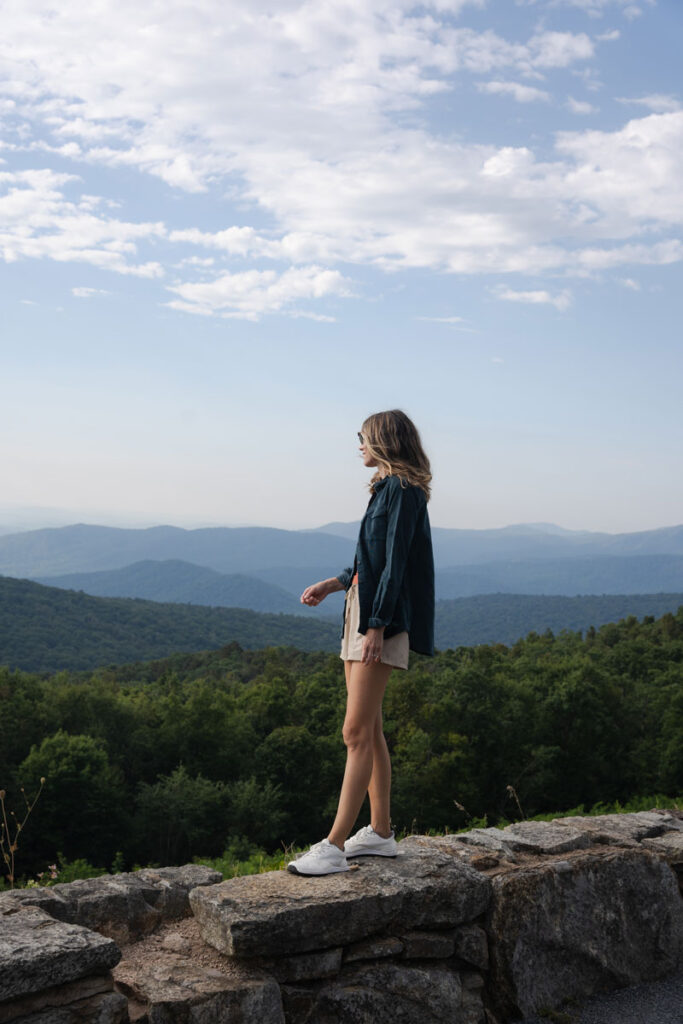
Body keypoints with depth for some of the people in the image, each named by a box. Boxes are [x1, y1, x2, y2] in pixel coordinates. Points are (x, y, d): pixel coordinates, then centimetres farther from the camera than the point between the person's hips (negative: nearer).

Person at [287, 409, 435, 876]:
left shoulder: (403, 491, -11)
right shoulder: (387, 489, 18)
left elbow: (395, 564, -18)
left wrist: (376, 627, -21)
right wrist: (332, 584, 16)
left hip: (383, 620, -10)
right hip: (361, 611, 10)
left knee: (357, 733, -10)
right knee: (369, 731, 11)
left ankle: (334, 847, -9)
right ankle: (380, 833, 20)